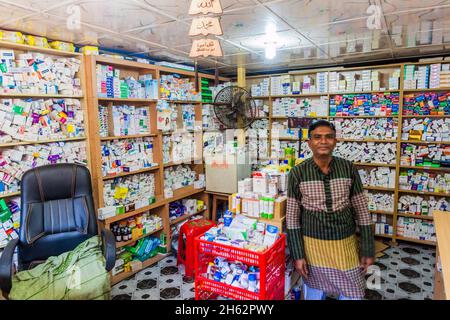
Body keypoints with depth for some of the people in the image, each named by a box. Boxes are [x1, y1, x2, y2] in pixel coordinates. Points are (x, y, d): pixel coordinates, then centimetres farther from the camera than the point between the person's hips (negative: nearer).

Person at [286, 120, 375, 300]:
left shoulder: (349, 169, -5)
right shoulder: (297, 173, -10)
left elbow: (361, 211, 1)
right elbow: (292, 216, -5)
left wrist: (368, 249, 1)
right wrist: (297, 254, -6)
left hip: (346, 244, 1)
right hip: (313, 244, -1)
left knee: (353, 295, 13)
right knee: (315, 294, 17)